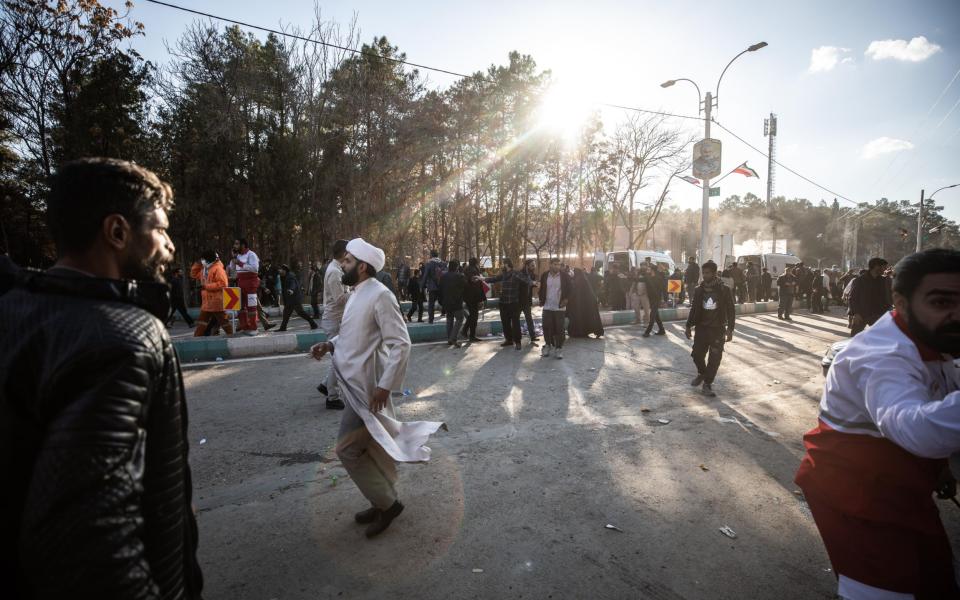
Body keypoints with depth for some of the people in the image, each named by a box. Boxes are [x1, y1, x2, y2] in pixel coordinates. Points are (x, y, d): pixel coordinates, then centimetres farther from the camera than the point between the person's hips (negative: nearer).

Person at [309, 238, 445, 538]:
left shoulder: (380, 295, -19)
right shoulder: (357, 294, 9)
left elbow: (401, 344, -22)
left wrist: (384, 385, -24)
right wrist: (330, 344, 4)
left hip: (367, 387, -9)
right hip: (356, 383, 9)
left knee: (347, 448, -2)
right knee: (375, 446, 18)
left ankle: (386, 502, 15)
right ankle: (385, 501, 33)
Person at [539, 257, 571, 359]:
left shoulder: (564, 275, -4)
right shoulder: (544, 275, 2)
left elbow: (569, 289, 2)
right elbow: (541, 288, 13)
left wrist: (566, 299, -8)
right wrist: (541, 298, 2)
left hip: (560, 307, -2)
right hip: (547, 307, 2)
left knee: (560, 328, 2)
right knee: (547, 327, 6)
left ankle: (559, 348, 13)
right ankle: (547, 345, 23)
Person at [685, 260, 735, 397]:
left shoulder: (724, 290, -7)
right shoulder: (698, 290, 2)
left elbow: (731, 310, -4)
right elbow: (693, 309, 9)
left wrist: (730, 329, -11)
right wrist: (689, 326, 7)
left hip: (718, 329, -2)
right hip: (701, 328, 3)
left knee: (715, 359, -1)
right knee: (697, 355, 3)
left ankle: (707, 384, 12)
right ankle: (701, 373, 33)